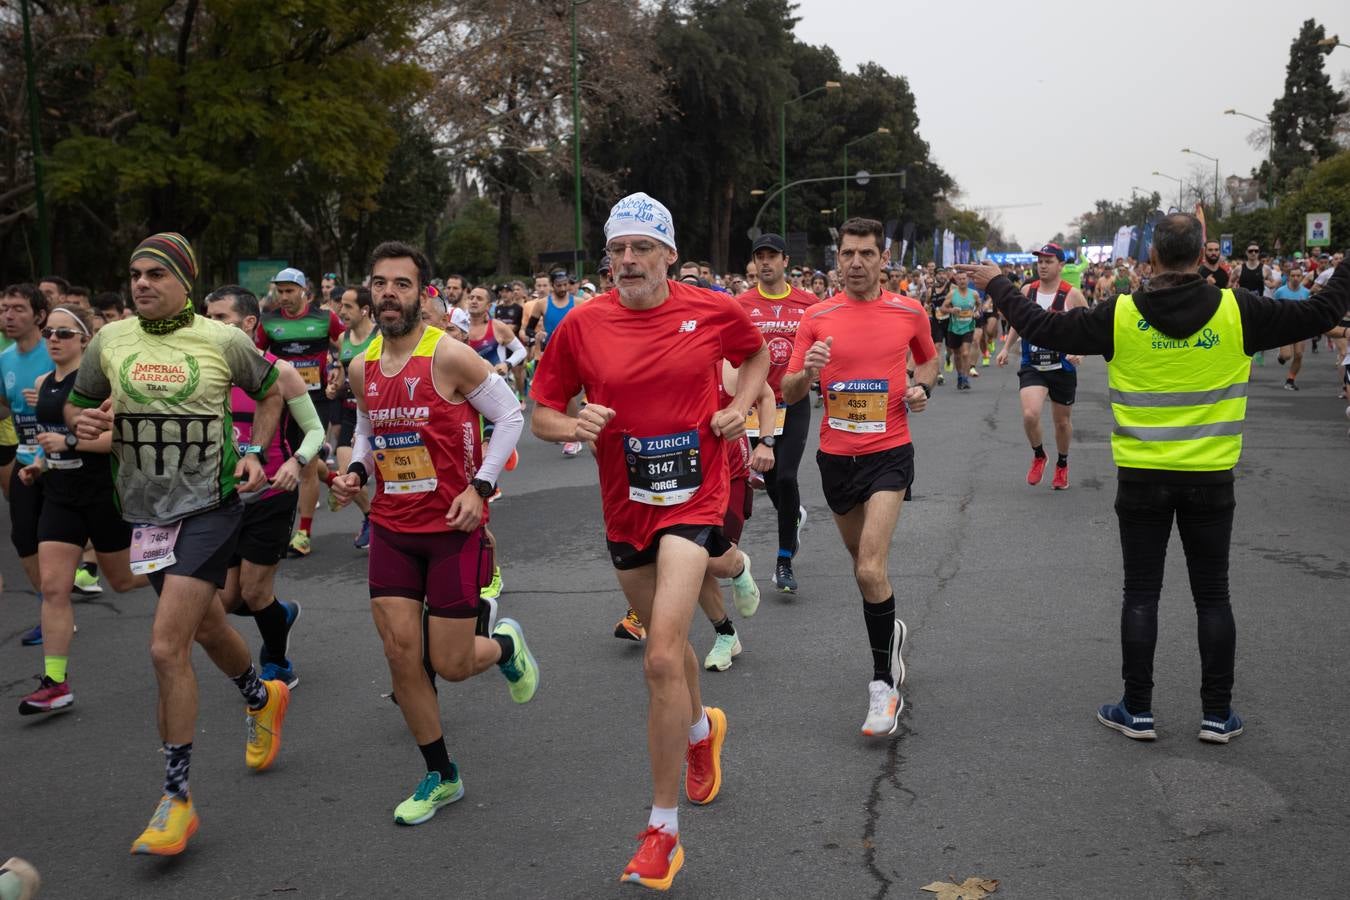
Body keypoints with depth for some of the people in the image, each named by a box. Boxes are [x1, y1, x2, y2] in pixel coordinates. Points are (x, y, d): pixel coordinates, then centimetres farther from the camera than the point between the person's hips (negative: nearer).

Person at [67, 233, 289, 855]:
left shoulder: (223, 341, -7)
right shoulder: (110, 340, 1)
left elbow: (269, 391, 11)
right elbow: (77, 404, 15)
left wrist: (254, 453, -1)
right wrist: (82, 421, -8)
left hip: (208, 506, -5)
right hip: (145, 511, 5)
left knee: (167, 647, -14)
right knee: (205, 627, 21)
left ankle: (176, 799, -3)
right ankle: (262, 699, 53)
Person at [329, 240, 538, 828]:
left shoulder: (449, 356, -14)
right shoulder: (361, 370, 4)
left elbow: (510, 416, -8)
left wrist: (479, 485, -16)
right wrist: (356, 471, 1)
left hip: (453, 526, -5)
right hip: (391, 527, 5)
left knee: (452, 665, -1)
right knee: (401, 654, 1)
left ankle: (505, 645, 36)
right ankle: (441, 776, 19)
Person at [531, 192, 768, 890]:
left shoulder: (712, 311, -6)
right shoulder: (581, 324, -5)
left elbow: (756, 354, 16)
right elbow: (541, 414, 1)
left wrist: (740, 406, -1)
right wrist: (575, 426, -20)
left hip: (693, 499, -3)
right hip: (625, 509, 3)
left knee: (662, 658, -17)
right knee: (666, 644, 21)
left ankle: (662, 832, -5)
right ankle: (701, 730, 56)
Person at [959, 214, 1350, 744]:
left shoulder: (1121, 317, -10)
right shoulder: (1236, 311, -8)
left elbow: (1042, 328, -3)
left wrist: (996, 285, 11)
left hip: (1142, 477, 0)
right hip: (1211, 479, 1)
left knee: (1141, 594, 8)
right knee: (1212, 596, 10)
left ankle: (1137, 711, 13)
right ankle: (1217, 714, 16)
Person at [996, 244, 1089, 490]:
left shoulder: (1072, 295, -8)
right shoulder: (1027, 291, 2)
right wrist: (1006, 348, 5)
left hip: (1062, 368, -1)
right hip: (1032, 367, 1)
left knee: (1062, 421, 13)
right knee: (1030, 415, -20)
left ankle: (1062, 465, 39)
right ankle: (1038, 456, 9)